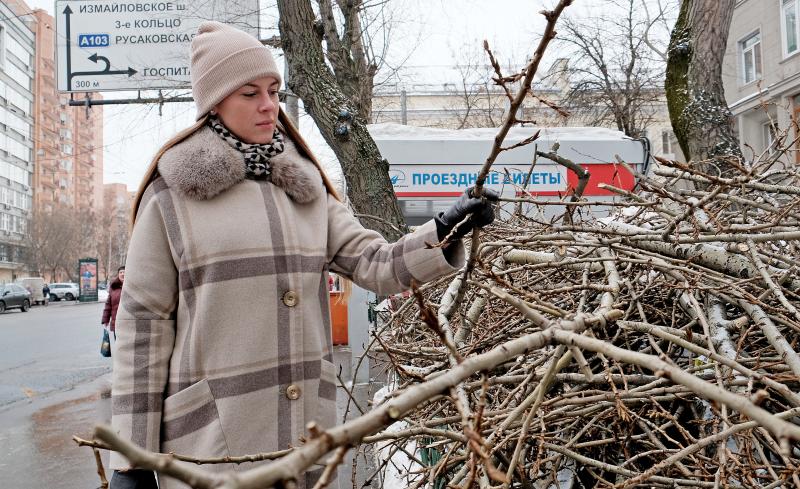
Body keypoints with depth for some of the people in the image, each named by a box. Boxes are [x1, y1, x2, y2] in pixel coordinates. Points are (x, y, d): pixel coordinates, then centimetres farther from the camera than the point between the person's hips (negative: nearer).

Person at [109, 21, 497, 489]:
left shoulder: (306, 188, 9)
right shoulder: (173, 193, -4)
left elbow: (377, 264, 2)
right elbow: (143, 321, -4)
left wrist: (445, 230, -16)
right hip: (212, 434, -4)